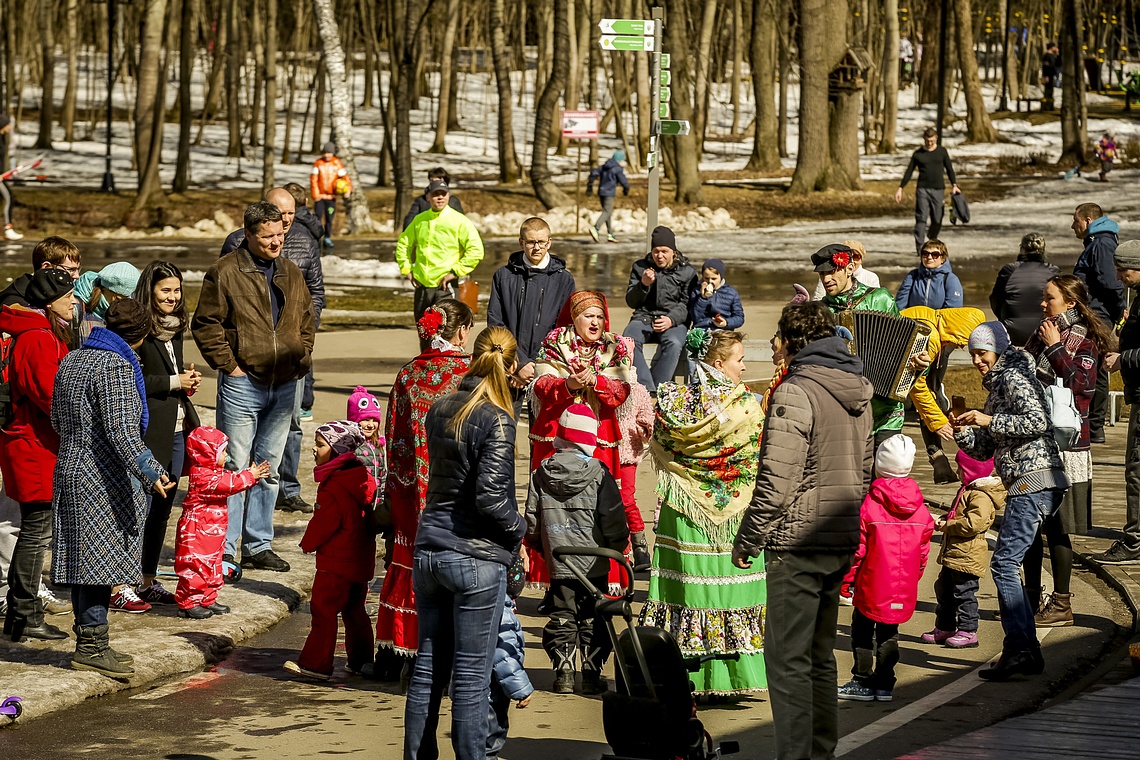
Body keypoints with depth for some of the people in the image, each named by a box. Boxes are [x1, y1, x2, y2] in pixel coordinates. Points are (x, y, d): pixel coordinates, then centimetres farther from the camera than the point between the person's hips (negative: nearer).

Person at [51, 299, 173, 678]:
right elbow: (121, 430, -23)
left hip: (70, 471, 9)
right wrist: (150, 473, -27)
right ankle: (91, 646, -3)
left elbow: (57, 420, 21)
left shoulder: (71, 360, 12)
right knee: (101, 560, -4)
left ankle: (90, 644, 18)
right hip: (104, 479, -9)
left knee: (85, 559, 12)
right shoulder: (116, 366, -15)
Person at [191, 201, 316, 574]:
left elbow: (306, 320, 21)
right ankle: (223, 551, 2)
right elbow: (206, 324, -9)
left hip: (284, 386, 6)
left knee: (269, 469, 13)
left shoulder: (291, 274, 11)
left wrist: (301, 358, 8)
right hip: (242, 385, -6)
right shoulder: (225, 272, -8)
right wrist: (229, 365, -11)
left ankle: (258, 546, 22)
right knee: (234, 469, -4)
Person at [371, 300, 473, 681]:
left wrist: (394, 488, 15)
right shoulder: (468, 375, -9)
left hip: (410, 488, 4)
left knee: (404, 566, 13)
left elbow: (392, 436, 7)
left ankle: (390, 658, 18)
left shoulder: (408, 375, 3)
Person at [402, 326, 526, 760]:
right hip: (476, 559, -6)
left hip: (430, 549, 6)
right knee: (471, 675, 0)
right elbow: (491, 495, -20)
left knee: (427, 668, 13)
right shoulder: (496, 420, -14)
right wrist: (519, 530, -4)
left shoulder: (439, 411, 6)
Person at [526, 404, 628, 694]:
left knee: (562, 618, 11)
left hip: (557, 562, 2)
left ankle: (563, 673, 9)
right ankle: (592, 674, 10)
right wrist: (617, 546, 8)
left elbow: (532, 520, 5)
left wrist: (542, 546, 21)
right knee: (593, 620, 8)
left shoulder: (540, 474, -1)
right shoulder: (599, 474, -11)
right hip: (593, 564, -2)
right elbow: (613, 520, -10)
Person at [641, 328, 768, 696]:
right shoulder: (747, 407, -10)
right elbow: (761, 463, -4)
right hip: (733, 514, -3)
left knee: (686, 586, 6)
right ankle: (729, 675, 6)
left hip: (683, 512, 3)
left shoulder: (676, 401, -1)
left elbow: (660, 448, 7)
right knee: (728, 586, 3)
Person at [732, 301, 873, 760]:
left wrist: (748, 540, -10)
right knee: (820, 656, 16)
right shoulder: (859, 393, 12)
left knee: (787, 660, -4)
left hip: (798, 543, -8)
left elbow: (776, 481, -18)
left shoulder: (796, 393, -14)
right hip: (842, 540, 8)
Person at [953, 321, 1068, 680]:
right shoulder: (996, 387, 25)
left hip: (1035, 479, -10)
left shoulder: (1013, 377, -4)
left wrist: (989, 420, -18)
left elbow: (1038, 421, -20)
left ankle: (1019, 649, -17)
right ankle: (1027, 653, 9)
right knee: (1007, 565, 9)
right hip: (1026, 485, 10)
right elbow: (984, 451, 25)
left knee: (1004, 563, -14)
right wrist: (963, 431, 7)